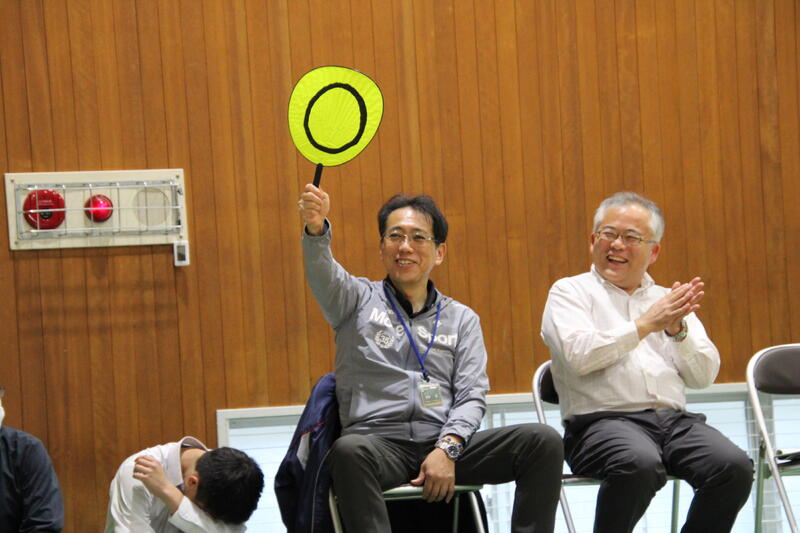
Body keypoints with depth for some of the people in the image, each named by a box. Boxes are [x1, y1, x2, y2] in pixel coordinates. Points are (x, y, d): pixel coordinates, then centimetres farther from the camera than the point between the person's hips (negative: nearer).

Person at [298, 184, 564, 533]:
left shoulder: (462, 319, 20)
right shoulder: (360, 299, 14)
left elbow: (472, 396, 8)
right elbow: (324, 275, -8)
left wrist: (447, 448, -12)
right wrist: (317, 228, -32)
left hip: (445, 443, 3)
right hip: (378, 441, -2)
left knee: (544, 442, -20)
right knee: (349, 451, -39)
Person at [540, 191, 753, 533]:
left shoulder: (667, 300, 23)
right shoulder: (569, 292, 12)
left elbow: (704, 376, 13)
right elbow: (579, 355, -8)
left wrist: (678, 330, -5)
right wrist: (645, 325, -8)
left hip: (674, 421, 4)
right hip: (603, 421, -4)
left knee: (735, 467, -25)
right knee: (640, 464, -37)